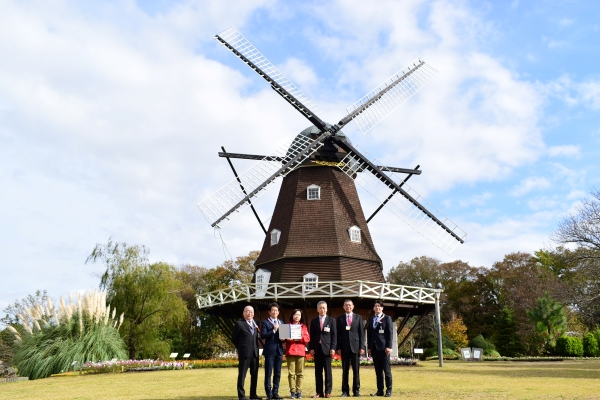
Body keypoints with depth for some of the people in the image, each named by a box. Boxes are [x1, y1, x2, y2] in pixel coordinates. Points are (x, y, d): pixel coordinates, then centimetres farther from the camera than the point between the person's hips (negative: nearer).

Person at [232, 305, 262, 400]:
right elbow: (234, 338, 2)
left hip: (255, 353, 6)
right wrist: (241, 348, 6)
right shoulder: (239, 324, -3)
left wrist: (256, 348, 8)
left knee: (254, 375, 9)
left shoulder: (255, 324, 14)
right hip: (244, 353, -6)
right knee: (242, 374, -1)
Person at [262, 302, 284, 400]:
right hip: (270, 350, -5)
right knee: (268, 373, -1)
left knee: (277, 373, 7)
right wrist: (273, 330, -18)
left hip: (279, 350, 5)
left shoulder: (281, 323, 17)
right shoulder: (265, 322, 0)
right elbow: (263, 335, -12)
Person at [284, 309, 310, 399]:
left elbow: (308, 339, 6)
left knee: (300, 373, 0)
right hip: (290, 352, -1)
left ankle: (299, 391, 4)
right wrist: (288, 338, -15)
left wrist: (301, 337, -11)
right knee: (291, 373, -4)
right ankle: (293, 391, 0)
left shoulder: (304, 326, 14)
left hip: (300, 352, 1)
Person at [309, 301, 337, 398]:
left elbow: (334, 335, 1)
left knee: (327, 371, 0)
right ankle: (319, 392, 8)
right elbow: (312, 335, 9)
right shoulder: (314, 321, 11)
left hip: (327, 348, -2)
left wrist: (333, 348, -8)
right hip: (317, 348, 2)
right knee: (318, 371, 4)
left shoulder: (331, 320, 5)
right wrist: (311, 348, 0)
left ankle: (328, 392, 5)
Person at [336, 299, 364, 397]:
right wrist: (338, 347, -3)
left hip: (355, 347, 0)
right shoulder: (339, 318, 8)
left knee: (356, 370, 3)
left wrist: (362, 347, -3)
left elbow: (361, 333, 5)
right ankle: (345, 391, 9)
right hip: (344, 347, 0)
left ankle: (356, 390, 10)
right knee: (345, 370, 3)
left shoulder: (358, 317, 8)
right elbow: (338, 334, 5)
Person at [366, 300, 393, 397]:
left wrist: (388, 346, -12)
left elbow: (390, 333, -4)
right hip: (374, 347, 4)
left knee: (386, 370, -1)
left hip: (383, 347, -4)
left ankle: (388, 390, 5)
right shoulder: (370, 319, 16)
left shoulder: (387, 318, 3)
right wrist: (369, 347, 8)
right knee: (378, 370, 6)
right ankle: (380, 390, 9)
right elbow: (369, 334, 15)